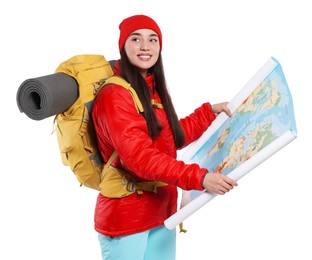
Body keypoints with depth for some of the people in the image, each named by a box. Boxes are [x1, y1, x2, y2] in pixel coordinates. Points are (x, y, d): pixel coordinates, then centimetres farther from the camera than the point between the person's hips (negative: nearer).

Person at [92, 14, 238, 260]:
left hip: (161, 212, 8)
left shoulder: (153, 91, 11)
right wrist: (199, 177, -34)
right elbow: (140, 156, -27)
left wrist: (209, 112, 16)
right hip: (125, 217, -8)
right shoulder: (114, 95, -17)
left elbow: (171, 138, 21)